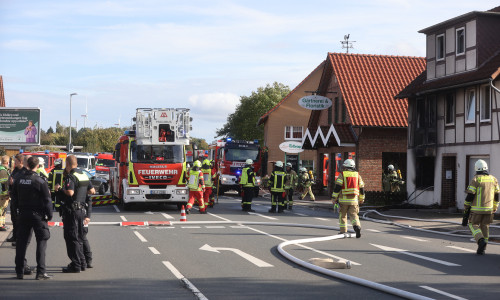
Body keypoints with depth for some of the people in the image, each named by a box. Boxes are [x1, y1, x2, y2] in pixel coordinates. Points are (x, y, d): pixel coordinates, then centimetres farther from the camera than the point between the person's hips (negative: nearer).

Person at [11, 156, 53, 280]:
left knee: (22, 242, 11)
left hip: (23, 214, 5)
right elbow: (47, 200, -10)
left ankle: (20, 270, 15)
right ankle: (41, 272, -4)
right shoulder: (40, 182, -13)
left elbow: (14, 198, 11)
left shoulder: (18, 180, 3)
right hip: (38, 214, -5)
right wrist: (49, 215, 0)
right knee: (41, 242, 1)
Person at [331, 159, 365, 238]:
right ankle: (357, 226, -22)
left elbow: (337, 187, -8)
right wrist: (361, 199, 23)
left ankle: (343, 231, 14)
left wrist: (334, 198, -5)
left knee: (343, 215, 11)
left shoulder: (342, 174, -1)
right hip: (354, 200, 2)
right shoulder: (357, 175, 9)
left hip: (343, 199, -2)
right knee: (353, 214, 4)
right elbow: (361, 188, 12)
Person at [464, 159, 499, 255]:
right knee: (485, 226, 13)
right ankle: (481, 249, 11)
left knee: (473, 225, 7)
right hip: (489, 209, 4)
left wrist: (466, 206, 3)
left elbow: (470, 195, -11)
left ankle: (481, 240, -18)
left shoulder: (475, 179, -10)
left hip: (477, 208, -4)